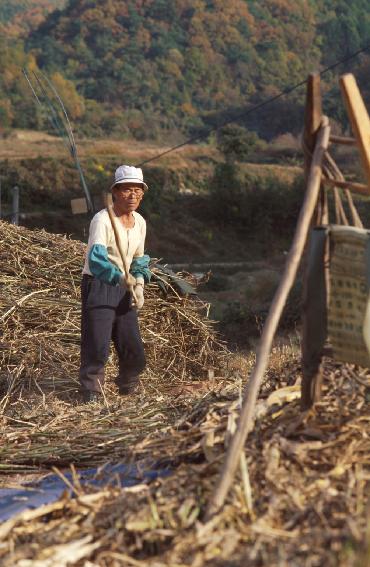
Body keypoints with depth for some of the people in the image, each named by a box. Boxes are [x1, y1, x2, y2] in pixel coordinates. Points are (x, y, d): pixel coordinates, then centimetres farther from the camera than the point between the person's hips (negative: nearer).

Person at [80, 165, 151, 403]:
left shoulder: (140, 222, 7)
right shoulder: (102, 219, -17)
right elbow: (95, 258, -30)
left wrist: (139, 284, 2)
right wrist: (119, 277, -45)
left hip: (124, 290, 7)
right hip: (98, 287, -7)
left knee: (134, 351, 8)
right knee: (97, 348, -11)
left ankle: (128, 390, 32)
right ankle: (92, 397, 2)